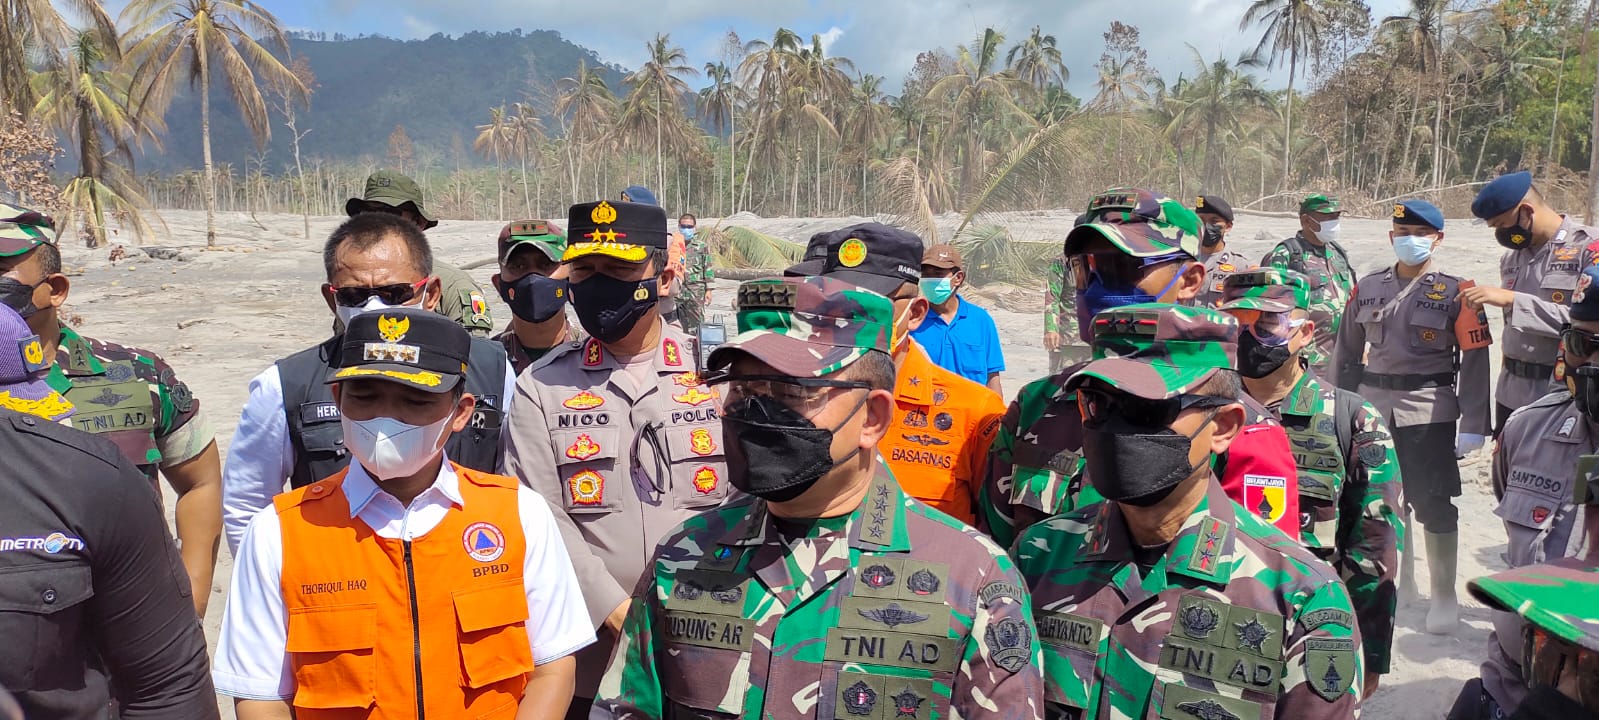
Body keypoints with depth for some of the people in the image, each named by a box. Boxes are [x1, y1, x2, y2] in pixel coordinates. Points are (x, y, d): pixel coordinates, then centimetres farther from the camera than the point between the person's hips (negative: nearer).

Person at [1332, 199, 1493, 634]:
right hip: (1373, 407, 4)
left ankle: (1444, 596, 13)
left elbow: (1475, 361, -7)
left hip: (1430, 411, -4)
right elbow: (1348, 352, 12)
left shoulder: (1455, 292, -4)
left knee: (1433, 504, -2)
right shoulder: (1368, 288, 7)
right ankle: (1398, 582, 30)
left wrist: (1473, 425, -12)